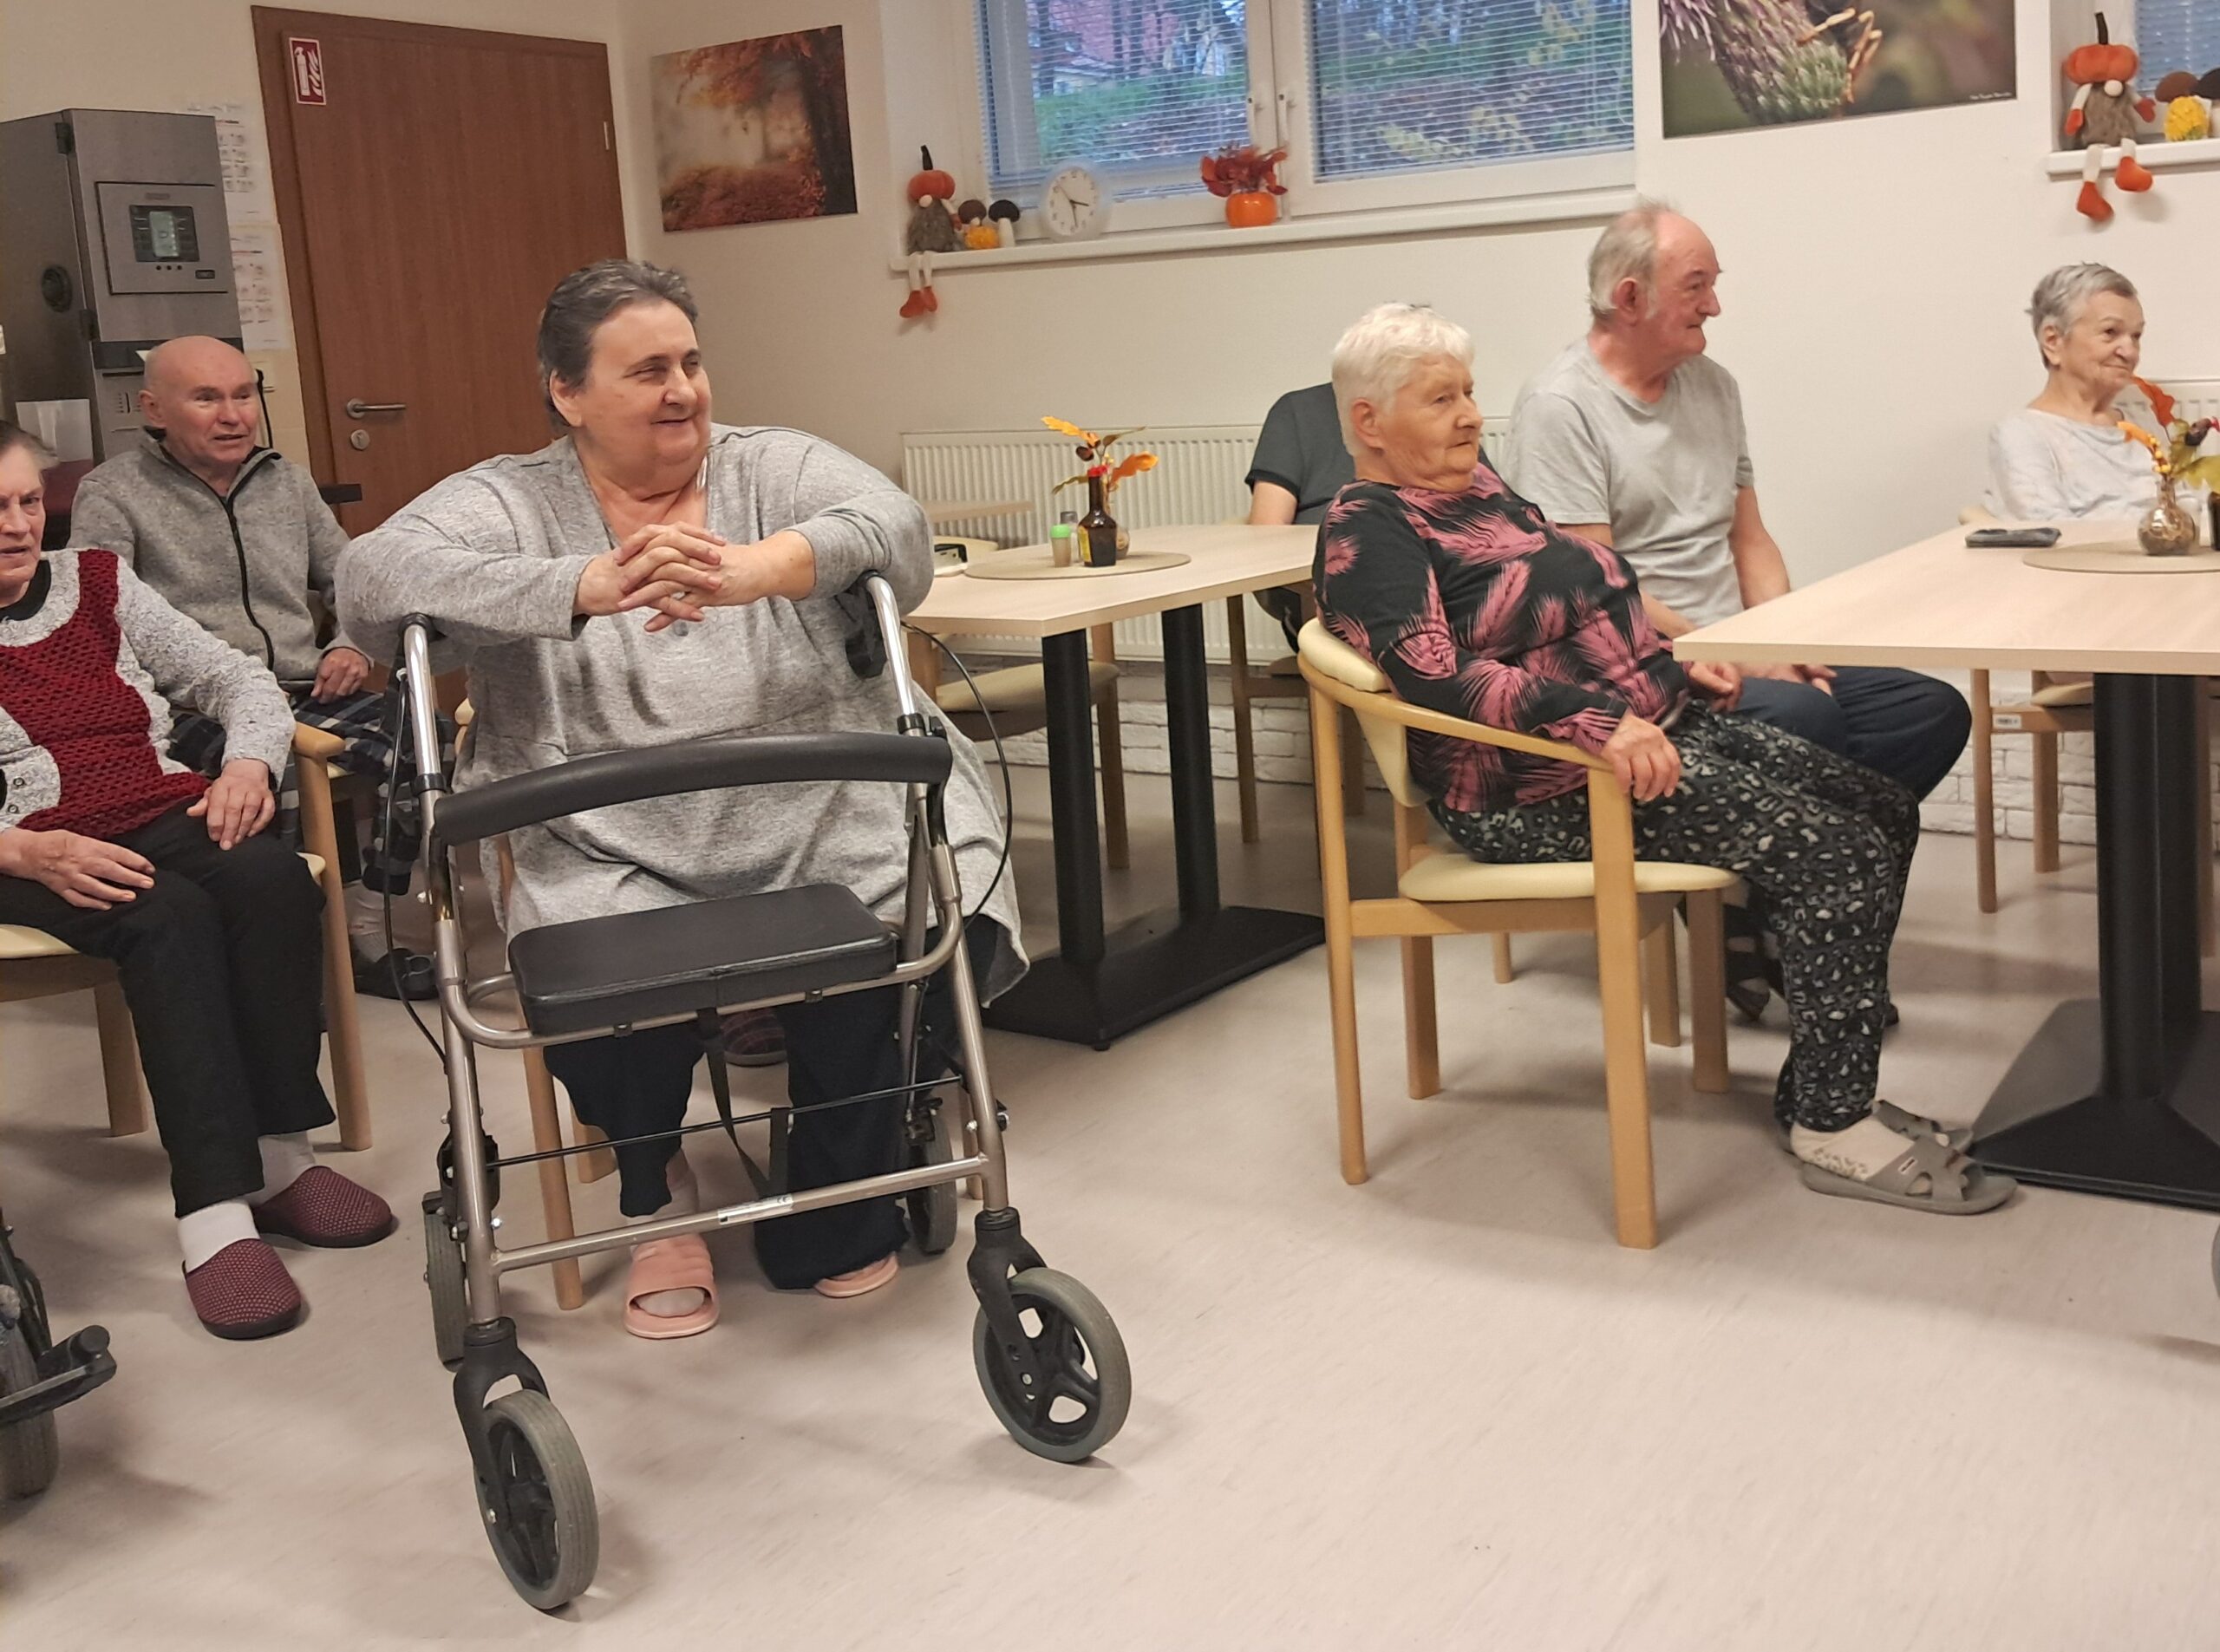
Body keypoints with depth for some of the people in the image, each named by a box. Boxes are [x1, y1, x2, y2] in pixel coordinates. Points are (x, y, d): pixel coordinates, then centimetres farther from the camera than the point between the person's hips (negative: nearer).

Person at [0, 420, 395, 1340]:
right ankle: (213, 1213, -37)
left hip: (167, 815, 4)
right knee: (169, 917, -35)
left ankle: (279, 1156, -23)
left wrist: (249, 761, -6)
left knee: (273, 880, -30)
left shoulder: (100, 584, 17)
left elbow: (235, 679, 15)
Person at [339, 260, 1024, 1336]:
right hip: (620, 853, -1)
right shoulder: (507, 503, 9)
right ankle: (653, 1187, 10)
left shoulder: (776, 467, 12)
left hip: (827, 819, 2)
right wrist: (584, 588, -27)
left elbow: (893, 526, -8)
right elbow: (376, 576, -11)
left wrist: (756, 568, -30)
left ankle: (838, 1206, 7)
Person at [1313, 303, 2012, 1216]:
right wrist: (1597, 722, -35)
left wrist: (1669, 664, 12)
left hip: (1655, 726, 10)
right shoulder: (1366, 532, -12)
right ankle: (1834, 1132, -8)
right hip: (1544, 788, -10)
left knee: (1885, 811, 1)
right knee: (1838, 854, -19)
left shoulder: (1477, 486, 17)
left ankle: (1818, 1089, 7)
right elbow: (1436, 675, -27)